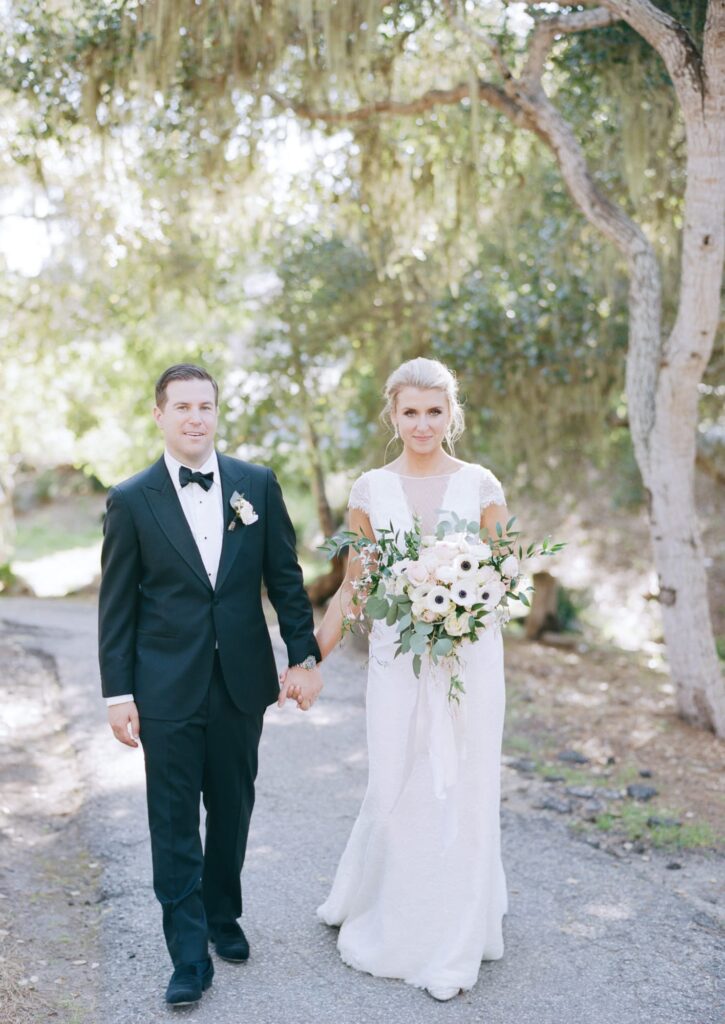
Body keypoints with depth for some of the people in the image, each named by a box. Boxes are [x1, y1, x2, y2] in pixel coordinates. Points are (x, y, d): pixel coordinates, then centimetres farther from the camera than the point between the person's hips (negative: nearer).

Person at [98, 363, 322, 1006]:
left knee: (233, 810, 16)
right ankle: (189, 954, 16)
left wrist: (305, 655, 1)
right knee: (175, 822, 4)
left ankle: (223, 915, 37)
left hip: (242, 681, 2)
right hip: (168, 689, -2)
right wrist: (118, 693, -4)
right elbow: (116, 607, -2)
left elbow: (285, 578, 5)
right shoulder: (131, 501, -3)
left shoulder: (258, 485, 1)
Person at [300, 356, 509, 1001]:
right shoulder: (371, 489, 2)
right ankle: (387, 919, 34)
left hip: (471, 658, 0)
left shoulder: (481, 485, 0)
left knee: (464, 794, 5)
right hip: (397, 660, 1)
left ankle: (452, 946, 24)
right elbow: (354, 586, 7)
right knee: (397, 793, 6)